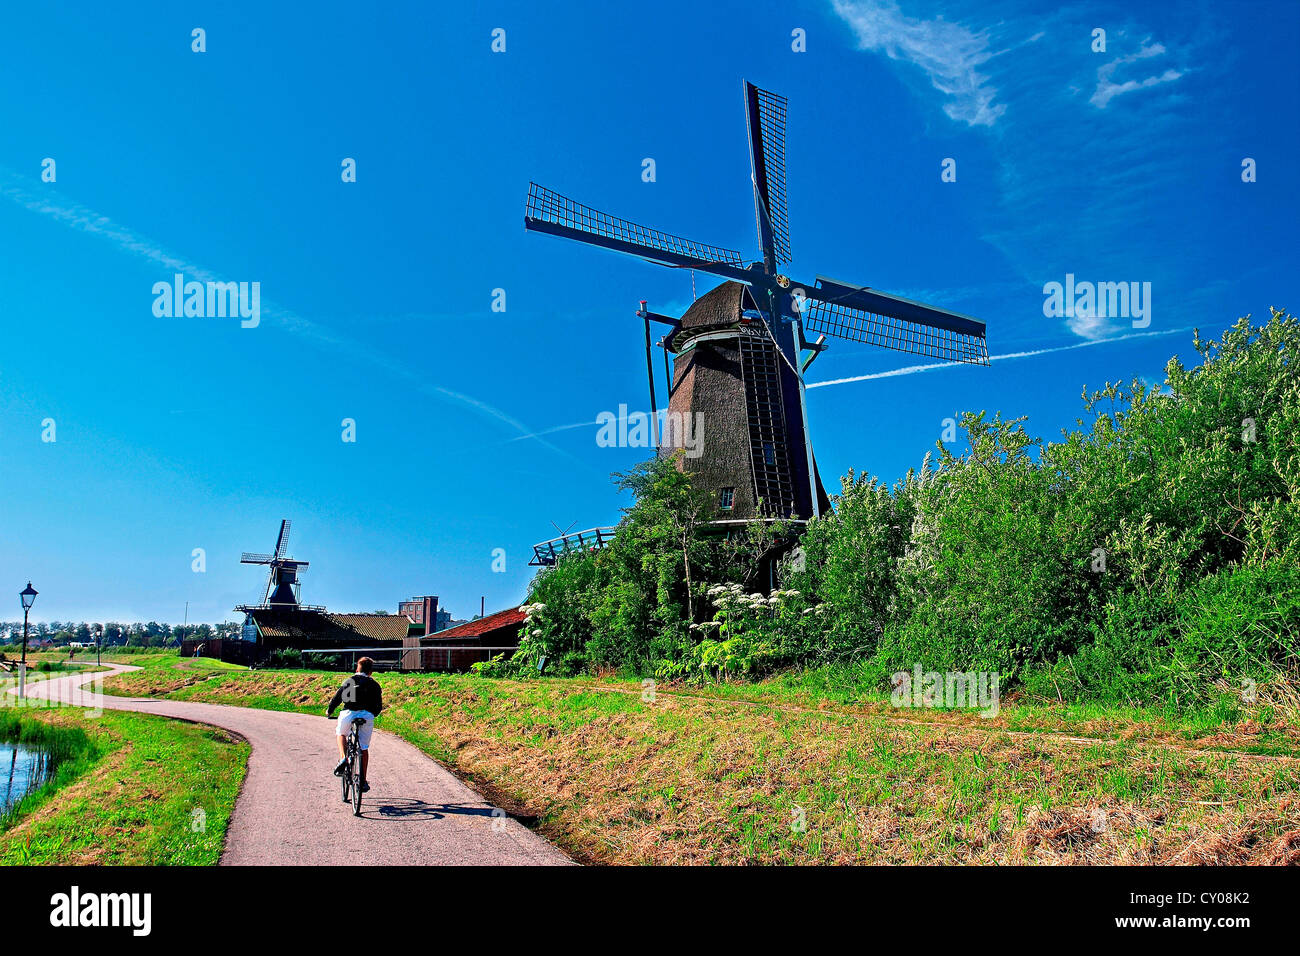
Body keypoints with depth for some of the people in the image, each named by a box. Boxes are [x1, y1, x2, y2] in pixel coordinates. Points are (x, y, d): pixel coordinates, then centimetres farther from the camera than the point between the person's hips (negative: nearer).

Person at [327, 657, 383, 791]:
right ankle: (363, 781, 11)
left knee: (341, 734, 30)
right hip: (367, 716, 0)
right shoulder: (374, 684, 18)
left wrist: (329, 711, 25)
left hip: (349, 713, 0)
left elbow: (337, 697, 8)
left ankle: (343, 758, 5)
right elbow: (379, 706, 17)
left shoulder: (349, 681, 16)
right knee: (364, 748, 11)